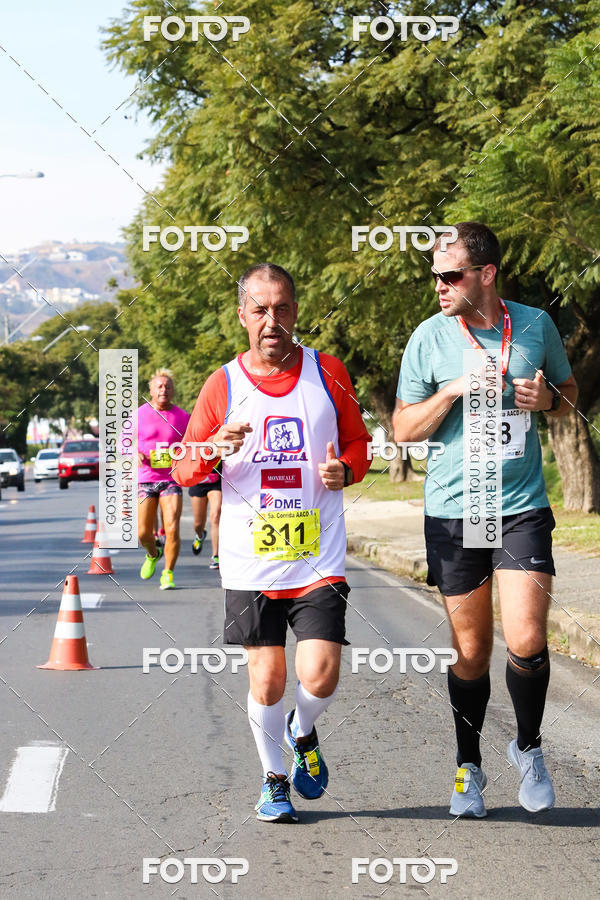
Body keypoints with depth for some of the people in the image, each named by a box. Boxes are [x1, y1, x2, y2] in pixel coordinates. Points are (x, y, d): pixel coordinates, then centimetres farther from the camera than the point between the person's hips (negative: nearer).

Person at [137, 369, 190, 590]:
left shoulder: (182, 417, 5)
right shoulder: (139, 415, 2)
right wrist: (135, 453, -10)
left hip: (171, 479, 0)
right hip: (145, 479, 0)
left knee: (172, 528, -15)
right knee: (143, 533, 0)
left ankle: (168, 574, 0)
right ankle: (153, 555, 35)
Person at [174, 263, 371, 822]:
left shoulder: (327, 373, 3)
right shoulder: (223, 385, 2)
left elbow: (359, 442, 14)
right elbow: (183, 470, 5)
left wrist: (343, 470, -9)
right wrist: (215, 448, -17)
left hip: (318, 558, 0)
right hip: (250, 560, 0)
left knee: (320, 677, -10)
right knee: (266, 681, 2)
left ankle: (303, 734, 24)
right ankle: (274, 779, 26)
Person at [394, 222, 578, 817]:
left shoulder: (536, 326, 1)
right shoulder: (429, 338, -2)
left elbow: (569, 392, 16)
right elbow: (403, 429, 2)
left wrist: (548, 399, -7)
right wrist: (452, 392, -15)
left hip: (523, 508, 0)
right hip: (452, 511, 0)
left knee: (526, 641, -12)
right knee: (471, 651, 6)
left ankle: (528, 746, 14)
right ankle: (468, 766, 26)